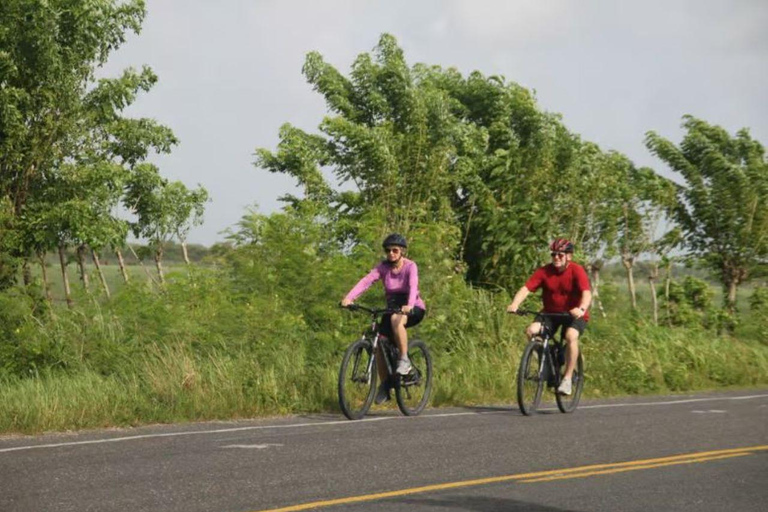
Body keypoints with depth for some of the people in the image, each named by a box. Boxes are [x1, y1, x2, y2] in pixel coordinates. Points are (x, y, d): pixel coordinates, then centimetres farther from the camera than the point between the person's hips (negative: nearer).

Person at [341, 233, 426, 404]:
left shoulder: (410, 266, -15)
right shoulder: (383, 267, -6)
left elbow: (413, 286, -32)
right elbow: (366, 281, -21)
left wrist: (409, 305, -53)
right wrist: (349, 297, -37)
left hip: (413, 309, -5)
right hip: (392, 308, 5)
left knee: (396, 319, -37)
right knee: (379, 341, -12)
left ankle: (404, 359, -25)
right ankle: (384, 385, 2)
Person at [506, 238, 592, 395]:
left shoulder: (577, 271, -17)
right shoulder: (544, 271, -10)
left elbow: (586, 293, -30)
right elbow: (526, 288, -19)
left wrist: (581, 309, -51)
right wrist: (514, 304, -38)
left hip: (574, 315, -3)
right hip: (551, 313, 3)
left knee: (571, 336, -32)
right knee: (531, 331, -22)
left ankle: (568, 378, -20)